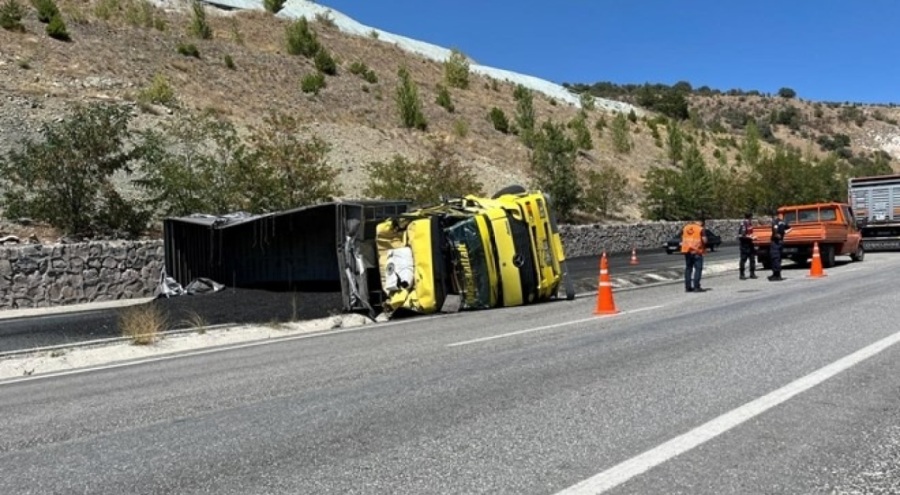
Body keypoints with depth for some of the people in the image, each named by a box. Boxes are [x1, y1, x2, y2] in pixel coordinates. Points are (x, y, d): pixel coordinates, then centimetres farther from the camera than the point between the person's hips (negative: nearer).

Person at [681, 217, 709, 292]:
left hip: (687, 250, 6)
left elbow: (682, 238, 14)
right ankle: (696, 287, -8)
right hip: (696, 250, -6)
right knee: (698, 268, -2)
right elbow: (704, 240, -10)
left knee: (688, 268, 12)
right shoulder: (701, 229, -7)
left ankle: (687, 287, 13)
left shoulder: (685, 227, 10)